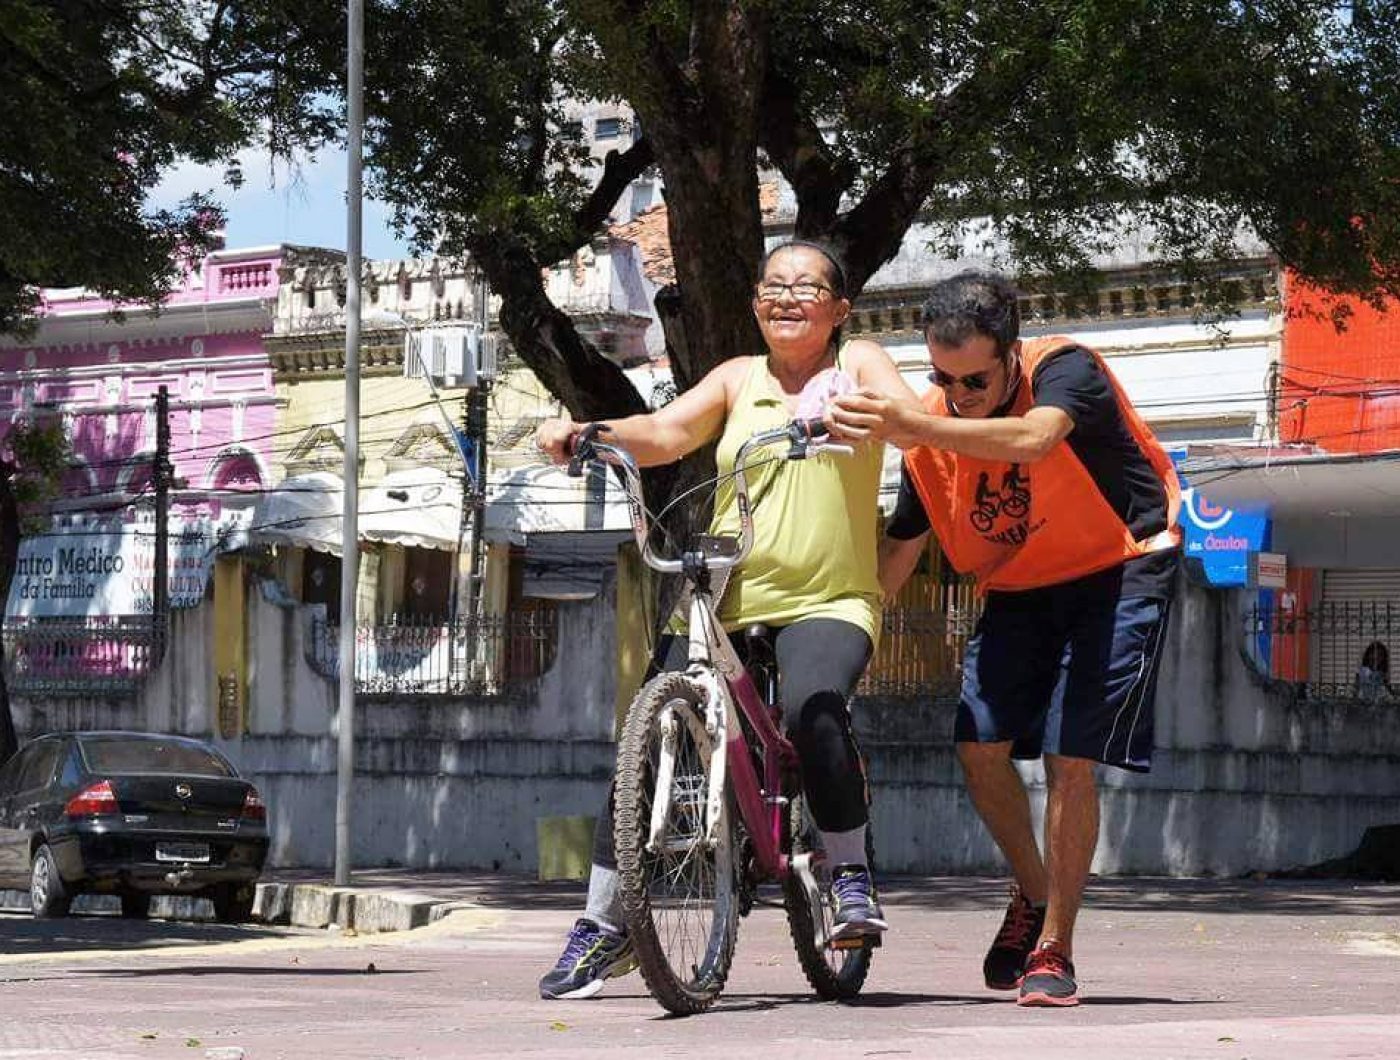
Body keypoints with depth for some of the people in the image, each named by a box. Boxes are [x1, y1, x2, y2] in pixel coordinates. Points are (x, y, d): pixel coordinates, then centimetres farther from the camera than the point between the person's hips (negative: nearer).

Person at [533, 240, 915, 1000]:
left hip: (827, 602, -3)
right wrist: (583, 433, -20)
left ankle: (851, 874, -13)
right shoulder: (739, 379, 14)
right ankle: (603, 925, 1)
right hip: (727, 597, 3)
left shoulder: (858, 365, 7)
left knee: (811, 706, -33)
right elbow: (666, 433, 0)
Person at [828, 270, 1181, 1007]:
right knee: (979, 746, -8)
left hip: (1118, 570, -5)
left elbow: (1034, 440, -48)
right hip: (1018, 588, 5)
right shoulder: (932, 424, -8)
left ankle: (1054, 950, -5)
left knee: (1068, 757, -15)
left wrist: (910, 426, -61)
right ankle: (1034, 894, 18)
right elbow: (899, 547, 3)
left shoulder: (1065, 370, -24)